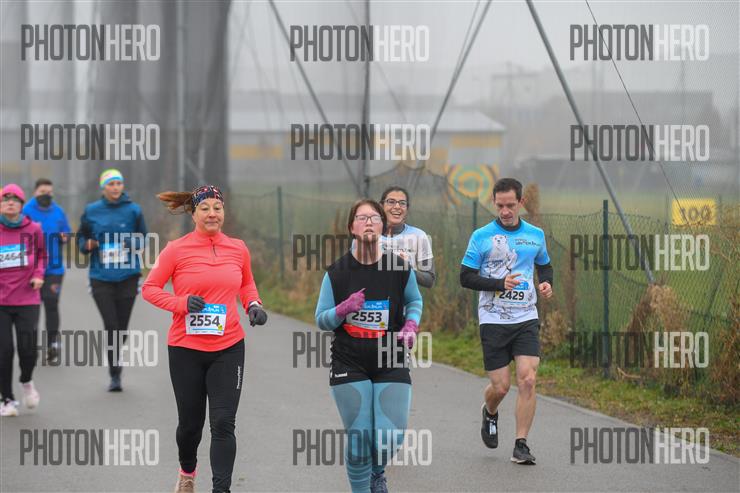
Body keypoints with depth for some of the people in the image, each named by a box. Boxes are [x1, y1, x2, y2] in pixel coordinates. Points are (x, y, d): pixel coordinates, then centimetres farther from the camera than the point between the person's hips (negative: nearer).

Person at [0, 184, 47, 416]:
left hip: (27, 299, 0)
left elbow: (42, 254, 17)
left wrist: (38, 275, 1)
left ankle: (27, 381, 29)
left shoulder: (33, 229, 1)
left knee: (28, 348, -4)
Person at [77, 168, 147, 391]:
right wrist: (88, 245, -10)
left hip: (127, 276, 1)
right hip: (101, 278, -1)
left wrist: (132, 243, -11)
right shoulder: (91, 211, 3)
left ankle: (115, 362, 33)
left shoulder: (133, 210, 2)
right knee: (111, 326, -10)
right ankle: (115, 375, -3)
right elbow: (81, 238, 13)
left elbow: (143, 237, 10)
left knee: (122, 328, 7)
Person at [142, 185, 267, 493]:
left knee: (223, 423, -7)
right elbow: (149, 288, -2)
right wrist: (181, 303, -17)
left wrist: (253, 305, 1)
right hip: (186, 348, -1)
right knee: (190, 421, 12)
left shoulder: (238, 248, 3)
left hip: (228, 348, 1)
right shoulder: (177, 250, -7)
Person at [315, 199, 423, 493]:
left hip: (391, 365, 1)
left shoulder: (400, 268, -1)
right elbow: (321, 320, 3)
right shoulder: (337, 272, -4)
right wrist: (344, 309, -16)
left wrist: (411, 325, -2)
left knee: (391, 437, -7)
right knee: (359, 439, -5)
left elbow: (415, 301, 17)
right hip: (349, 366, -1)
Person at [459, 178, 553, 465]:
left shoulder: (536, 235, 8)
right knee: (500, 386, 0)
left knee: (527, 379, -13)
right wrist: (500, 284, -17)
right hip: (493, 320, -2)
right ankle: (489, 413, 36)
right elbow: (466, 277, -3)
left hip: (526, 319, 2)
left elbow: (544, 265, 25)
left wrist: (546, 283, 2)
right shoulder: (481, 236, -2)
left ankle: (521, 446, -6)